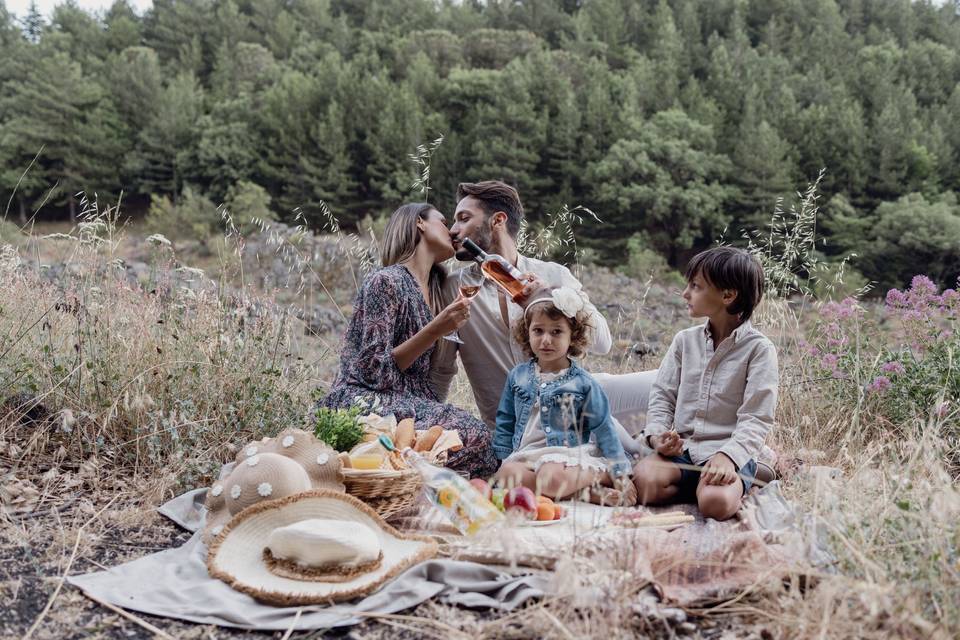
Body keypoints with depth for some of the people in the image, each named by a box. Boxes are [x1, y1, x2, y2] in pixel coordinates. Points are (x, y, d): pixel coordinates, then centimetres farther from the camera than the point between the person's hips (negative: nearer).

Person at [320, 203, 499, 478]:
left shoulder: (432, 291, 17)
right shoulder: (385, 281, -8)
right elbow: (374, 371, -15)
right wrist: (435, 331, -20)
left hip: (410, 401, 7)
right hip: (365, 401, -7)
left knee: (483, 437, -18)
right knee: (473, 434, -26)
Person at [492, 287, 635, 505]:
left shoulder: (583, 383, 0)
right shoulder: (518, 376, 10)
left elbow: (604, 429, 3)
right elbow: (505, 423, 18)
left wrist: (620, 473, 1)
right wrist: (502, 462, 12)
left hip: (568, 455, -4)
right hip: (526, 455, 5)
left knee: (552, 480, -37)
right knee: (506, 474, -29)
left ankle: (598, 476, -8)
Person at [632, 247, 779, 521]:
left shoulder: (759, 349, -5)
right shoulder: (685, 340, 10)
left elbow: (756, 419, -10)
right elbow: (662, 395, 12)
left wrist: (728, 456, -26)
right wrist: (657, 434, -7)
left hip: (731, 453, -4)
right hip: (681, 448, 4)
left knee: (716, 503, -33)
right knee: (643, 479, -27)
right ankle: (703, 485, -4)